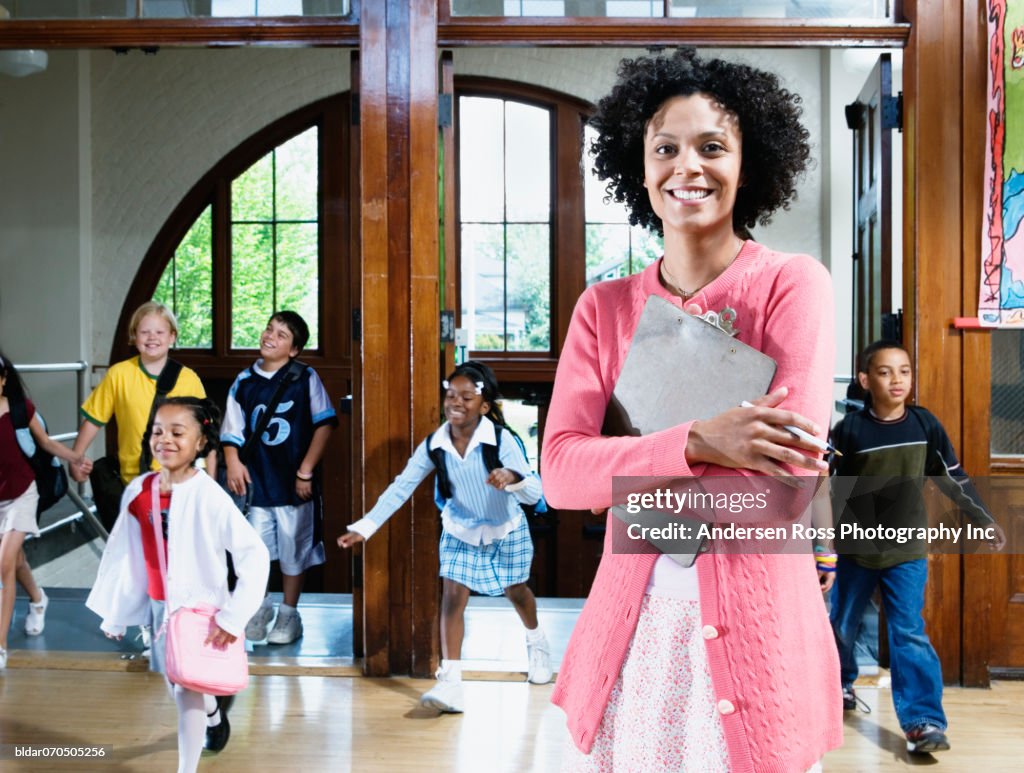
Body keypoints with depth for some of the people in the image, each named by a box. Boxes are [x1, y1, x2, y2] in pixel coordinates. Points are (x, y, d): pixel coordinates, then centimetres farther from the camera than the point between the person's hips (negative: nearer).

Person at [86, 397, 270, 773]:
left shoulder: (209, 496, -22)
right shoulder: (138, 491, -6)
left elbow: (255, 555, -22)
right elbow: (124, 553, 5)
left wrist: (233, 617, -22)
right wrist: (115, 612, 11)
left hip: (201, 608, -6)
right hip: (160, 607, 6)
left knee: (188, 690, -7)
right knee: (177, 686, 23)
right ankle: (215, 713, 55)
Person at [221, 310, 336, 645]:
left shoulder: (305, 378, -4)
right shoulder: (244, 382, 5)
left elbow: (323, 425, -6)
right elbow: (232, 431, 8)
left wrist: (306, 471, -10)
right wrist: (233, 462, -10)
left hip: (294, 482, -2)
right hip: (257, 481, 2)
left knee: (294, 550, 8)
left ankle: (289, 614, 25)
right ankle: (259, 605, 28)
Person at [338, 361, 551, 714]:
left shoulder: (501, 440, -30)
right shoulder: (434, 445, -20)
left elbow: (534, 492, -35)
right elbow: (401, 487, -17)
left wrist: (512, 478, -58)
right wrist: (364, 526, -23)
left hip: (506, 530, -1)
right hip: (460, 531, 2)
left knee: (516, 591, 17)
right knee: (452, 596, -11)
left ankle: (536, 643, 49)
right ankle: (450, 683, -10)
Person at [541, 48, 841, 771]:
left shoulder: (794, 284, -7)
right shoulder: (604, 308, 3)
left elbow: (790, 475, -17)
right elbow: (561, 473, -9)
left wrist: (624, 471, -9)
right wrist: (698, 445, -23)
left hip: (754, 631, -3)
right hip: (629, 629, 3)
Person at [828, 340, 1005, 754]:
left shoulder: (925, 424, -5)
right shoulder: (849, 429, -13)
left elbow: (953, 478, 5)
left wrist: (984, 519, 5)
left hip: (907, 551, 0)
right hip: (855, 549, 0)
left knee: (910, 634, -6)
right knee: (842, 625, 16)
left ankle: (924, 720, -4)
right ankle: (839, 684, 41)